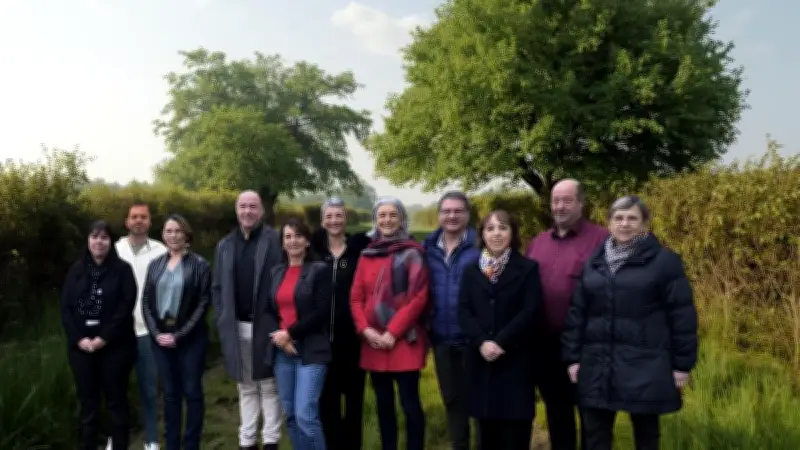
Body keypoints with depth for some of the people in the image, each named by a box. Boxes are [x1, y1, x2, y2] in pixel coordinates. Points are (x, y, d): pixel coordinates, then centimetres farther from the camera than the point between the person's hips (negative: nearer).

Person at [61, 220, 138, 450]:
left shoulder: (122, 269, -2)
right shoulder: (76, 270, 8)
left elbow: (125, 309, -9)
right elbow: (65, 307, 3)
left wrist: (103, 338, -14)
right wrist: (79, 338, -9)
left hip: (115, 346, -3)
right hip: (81, 347, 3)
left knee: (116, 402, 5)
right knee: (88, 403, 9)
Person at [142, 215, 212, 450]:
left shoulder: (200, 265, -4)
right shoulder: (155, 264, 9)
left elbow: (203, 303, -8)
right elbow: (146, 301, 7)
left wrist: (180, 335, -13)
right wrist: (156, 333, -5)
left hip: (190, 338, -3)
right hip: (161, 337, 4)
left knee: (192, 392, 3)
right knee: (170, 393, 10)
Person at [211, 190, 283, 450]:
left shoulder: (275, 241, -4)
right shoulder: (225, 245, 12)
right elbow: (217, 288, 12)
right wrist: (221, 321, 2)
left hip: (266, 326, -4)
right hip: (237, 328, 4)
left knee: (269, 386, 6)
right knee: (245, 387, 14)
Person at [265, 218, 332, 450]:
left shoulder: (319, 270, -2)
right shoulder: (277, 272, 14)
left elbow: (321, 312, -10)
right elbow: (268, 310, 12)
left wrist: (290, 333, -13)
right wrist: (278, 335, -6)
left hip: (311, 351, -5)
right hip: (282, 351, 5)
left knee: (305, 415, -11)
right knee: (290, 415, 10)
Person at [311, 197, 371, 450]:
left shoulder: (361, 247, -1)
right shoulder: (314, 248, 5)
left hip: (352, 336, -1)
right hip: (323, 336, 2)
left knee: (353, 394, 9)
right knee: (327, 397, 9)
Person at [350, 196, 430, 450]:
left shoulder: (412, 253, -2)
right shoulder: (367, 255, 11)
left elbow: (418, 297, -10)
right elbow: (356, 298, 9)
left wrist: (393, 332, -13)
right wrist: (365, 329, -7)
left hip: (404, 340, -4)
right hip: (373, 342, 5)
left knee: (409, 403, -2)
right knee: (383, 403, 13)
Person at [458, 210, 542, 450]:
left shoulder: (528, 268, 2)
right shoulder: (471, 270, 11)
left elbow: (530, 311, -8)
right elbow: (463, 310, 1)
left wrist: (501, 342, -16)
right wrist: (482, 342, -14)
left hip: (516, 359, -3)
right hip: (481, 358, 3)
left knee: (515, 429, 1)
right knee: (487, 427, 9)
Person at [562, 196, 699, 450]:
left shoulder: (664, 261, -3)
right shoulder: (594, 262, 8)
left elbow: (682, 315, -4)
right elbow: (577, 312, 9)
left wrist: (683, 363, -6)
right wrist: (572, 357, 5)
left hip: (644, 366, -3)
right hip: (598, 364, 4)